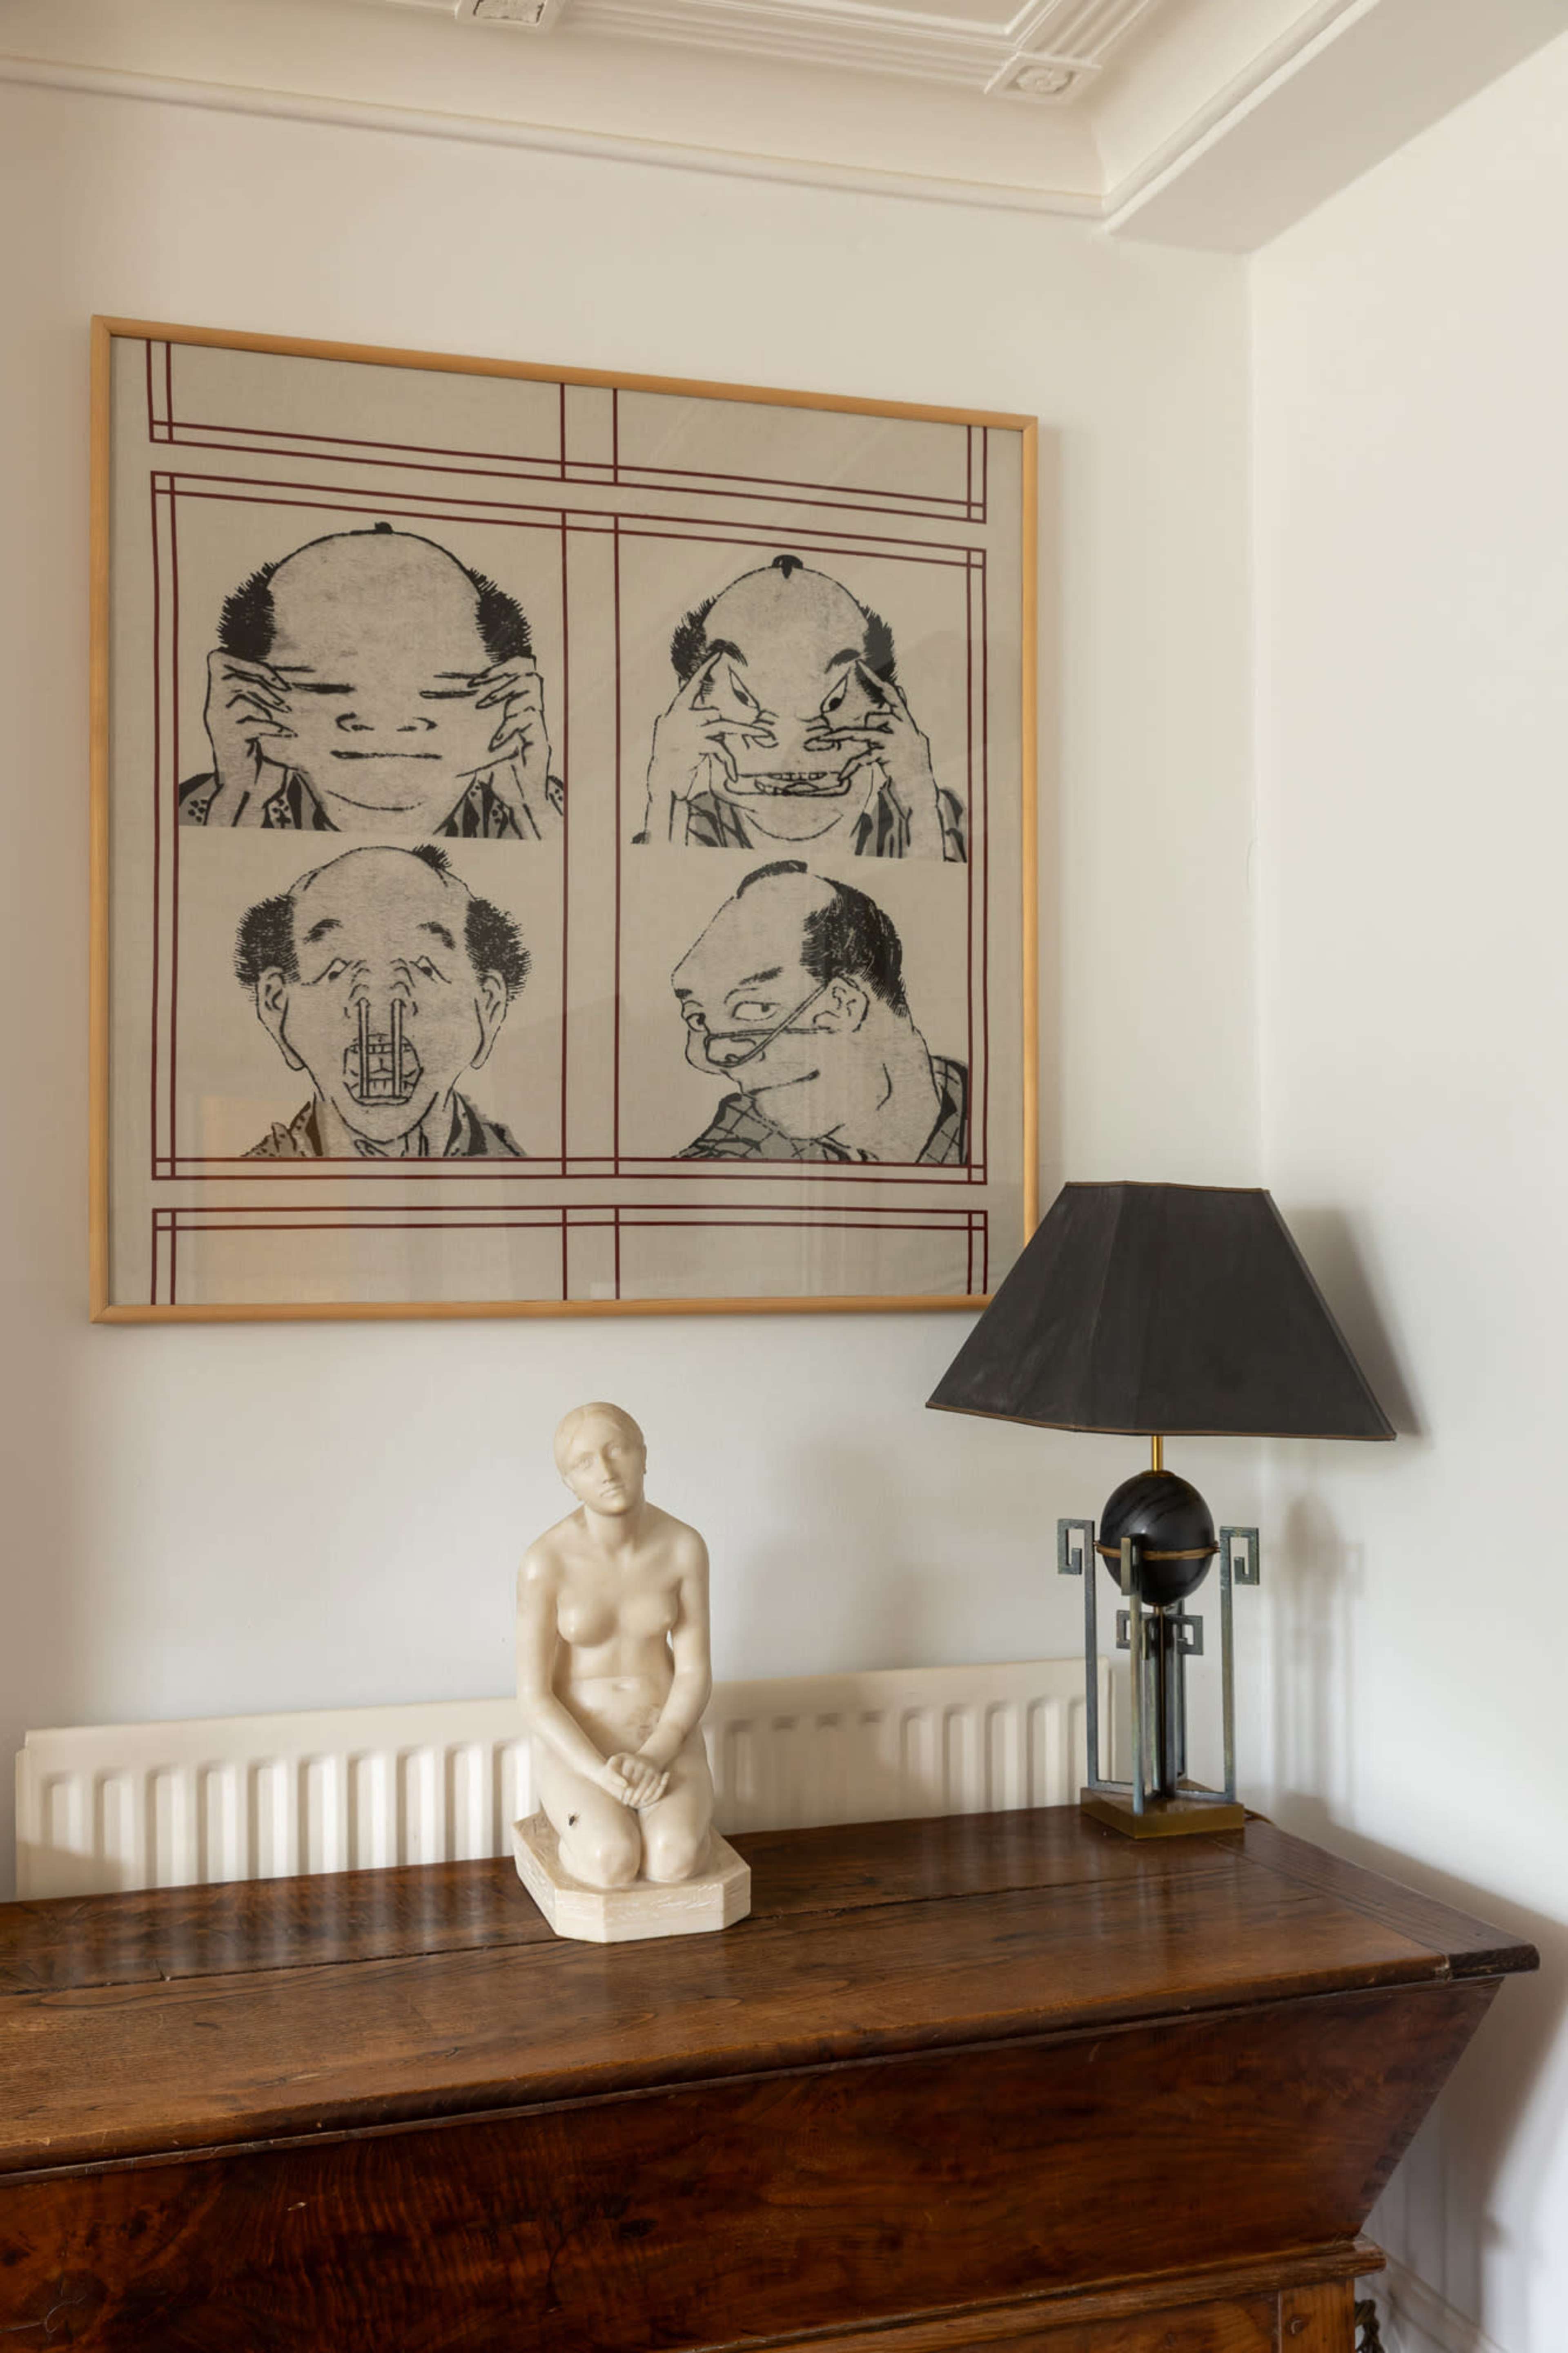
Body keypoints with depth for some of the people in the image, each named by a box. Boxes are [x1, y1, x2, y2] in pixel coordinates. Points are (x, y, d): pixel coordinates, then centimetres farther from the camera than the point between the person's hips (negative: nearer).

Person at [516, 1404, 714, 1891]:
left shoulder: (685, 1545, -10)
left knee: (673, 1863, -29)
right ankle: (588, 1817, 5)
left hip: (662, 1739, 1)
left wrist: (655, 1758, -23)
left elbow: (696, 1673, -6)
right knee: (612, 1864, -31)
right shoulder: (544, 1563, -19)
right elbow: (534, 1699, -14)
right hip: (577, 1747, -1)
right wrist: (606, 1779, -26)